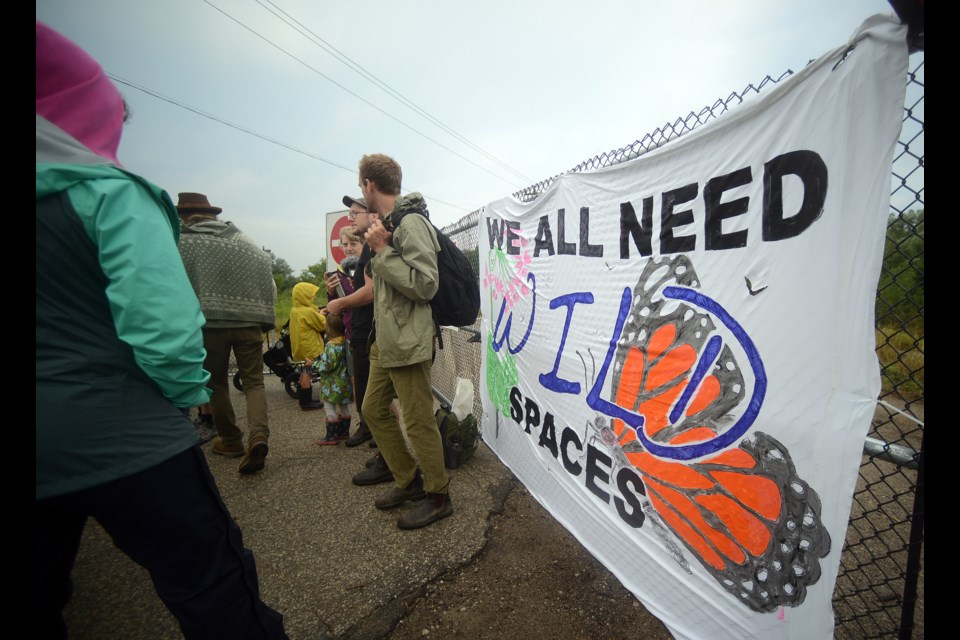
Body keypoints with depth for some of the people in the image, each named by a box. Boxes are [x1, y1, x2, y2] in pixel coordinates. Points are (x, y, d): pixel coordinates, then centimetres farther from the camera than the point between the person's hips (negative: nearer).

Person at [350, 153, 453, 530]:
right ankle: (409, 480, 33)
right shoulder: (388, 224, 16)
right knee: (373, 409, 17)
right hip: (385, 340, 10)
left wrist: (382, 251, -16)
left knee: (418, 422, 0)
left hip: (408, 342, -10)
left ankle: (438, 497, 23)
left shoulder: (411, 223, -12)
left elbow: (425, 285, -21)